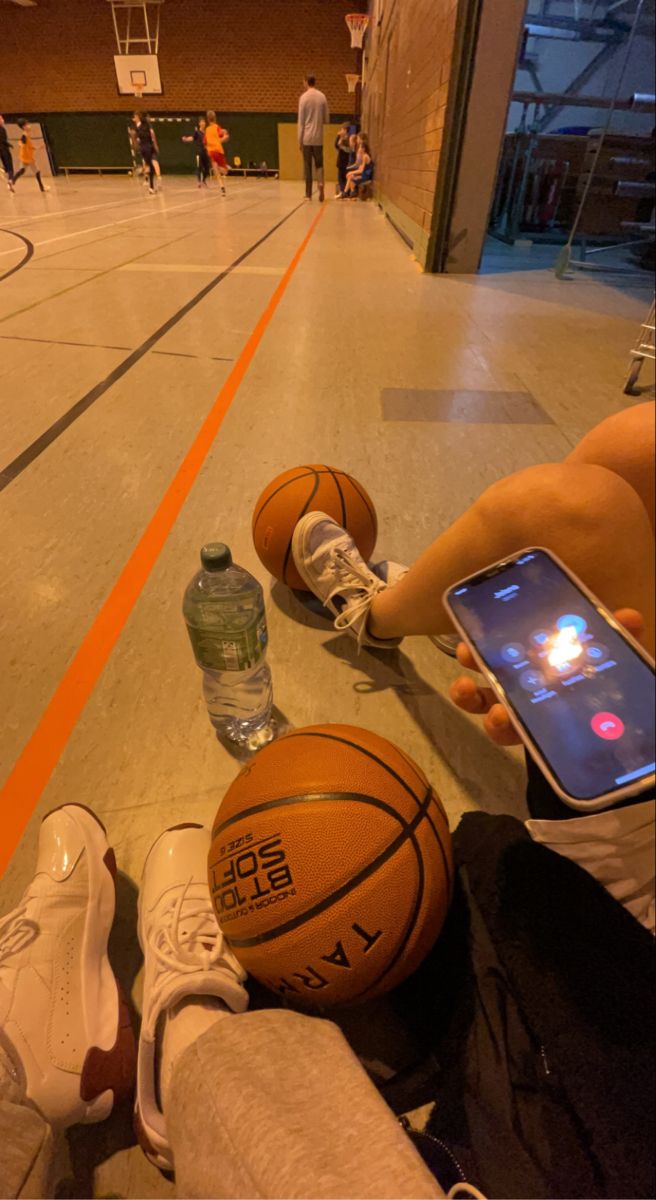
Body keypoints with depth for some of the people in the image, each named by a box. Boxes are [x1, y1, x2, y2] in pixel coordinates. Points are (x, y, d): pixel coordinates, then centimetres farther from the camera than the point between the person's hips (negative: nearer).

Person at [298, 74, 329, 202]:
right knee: (319, 164, 10)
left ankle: (308, 193, -1)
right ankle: (320, 183, -19)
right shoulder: (322, 97, 5)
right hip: (318, 138, 2)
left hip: (307, 138, -2)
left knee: (307, 165, 3)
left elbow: (301, 121, -5)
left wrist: (299, 140, -1)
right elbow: (327, 119, 8)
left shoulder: (304, 97, -3)